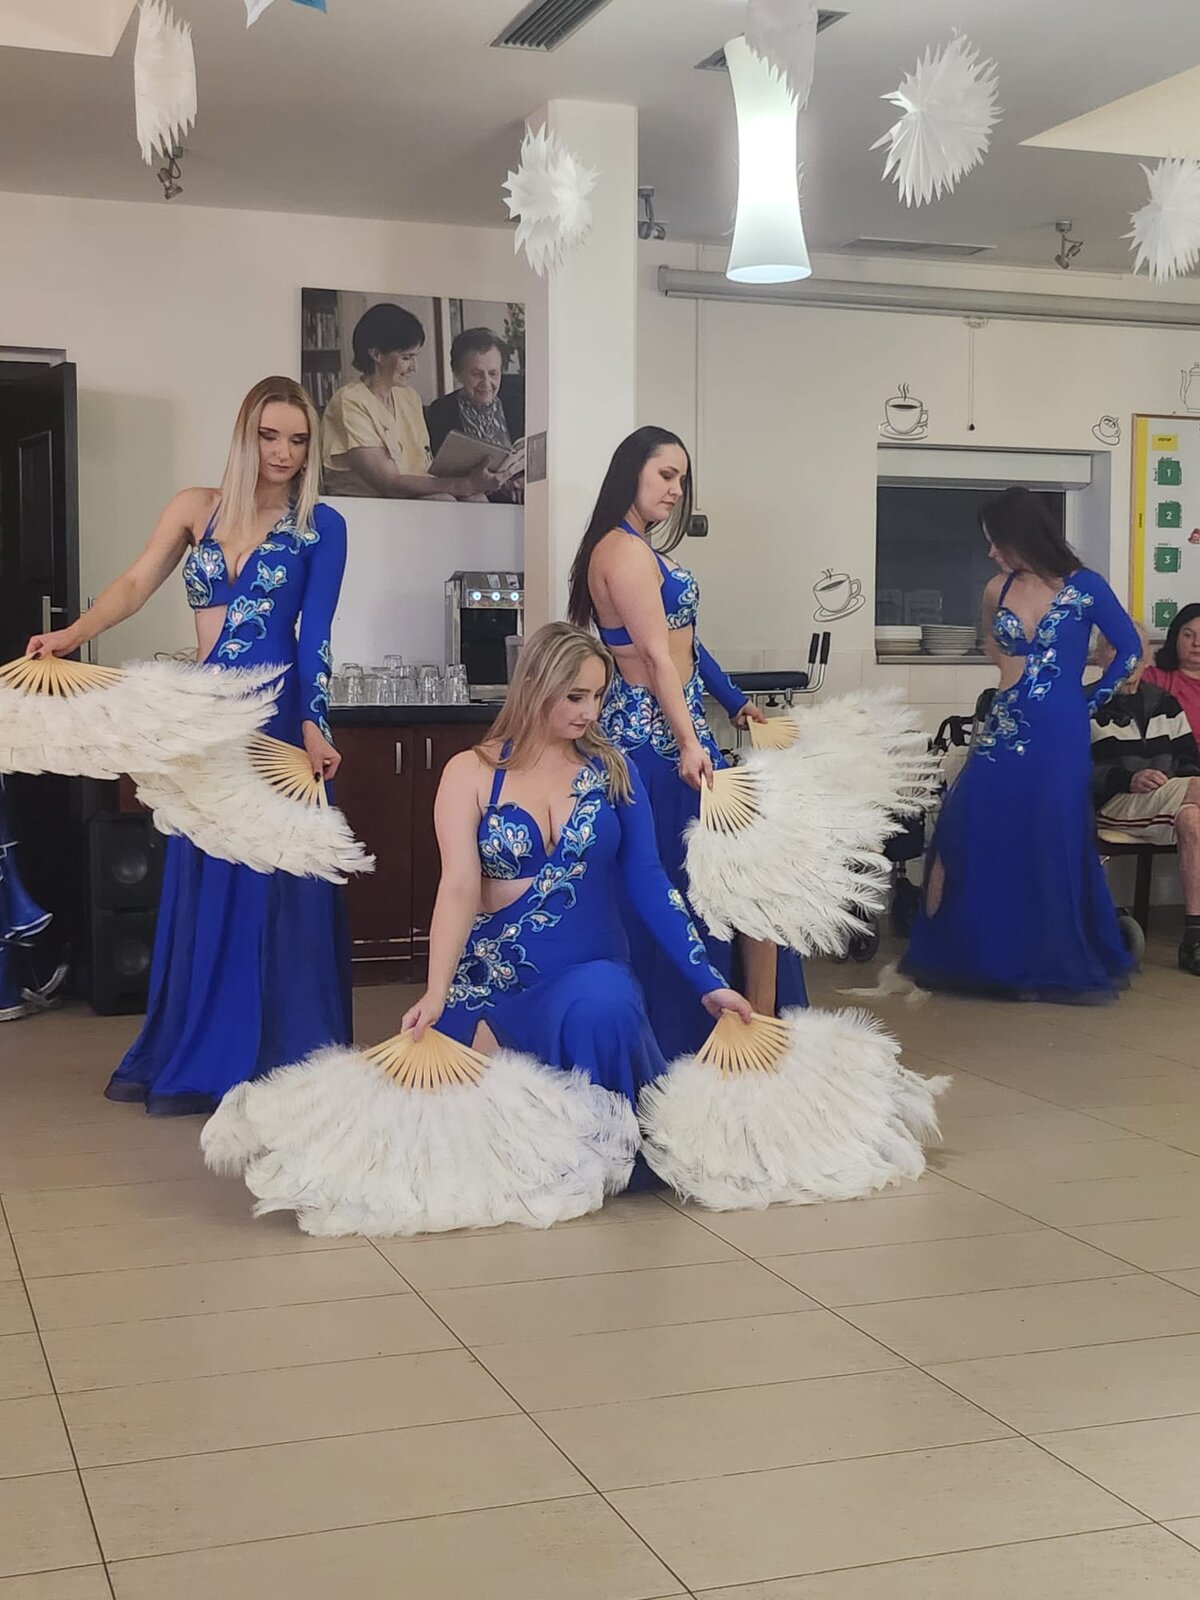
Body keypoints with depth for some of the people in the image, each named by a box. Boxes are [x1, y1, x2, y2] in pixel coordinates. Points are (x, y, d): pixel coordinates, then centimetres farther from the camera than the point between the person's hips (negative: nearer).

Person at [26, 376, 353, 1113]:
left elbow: (314, 635, -5)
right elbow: (136, 584, 2)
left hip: (277, 714, -4)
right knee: (203, 881, 9)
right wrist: (73, 634, -16)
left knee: (276, 882, -3)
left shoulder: (322, 526, 2)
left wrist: (313, 724, -18)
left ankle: (286, 1062, 5)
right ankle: (198, 1058, 20)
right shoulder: (196, 509, 10)